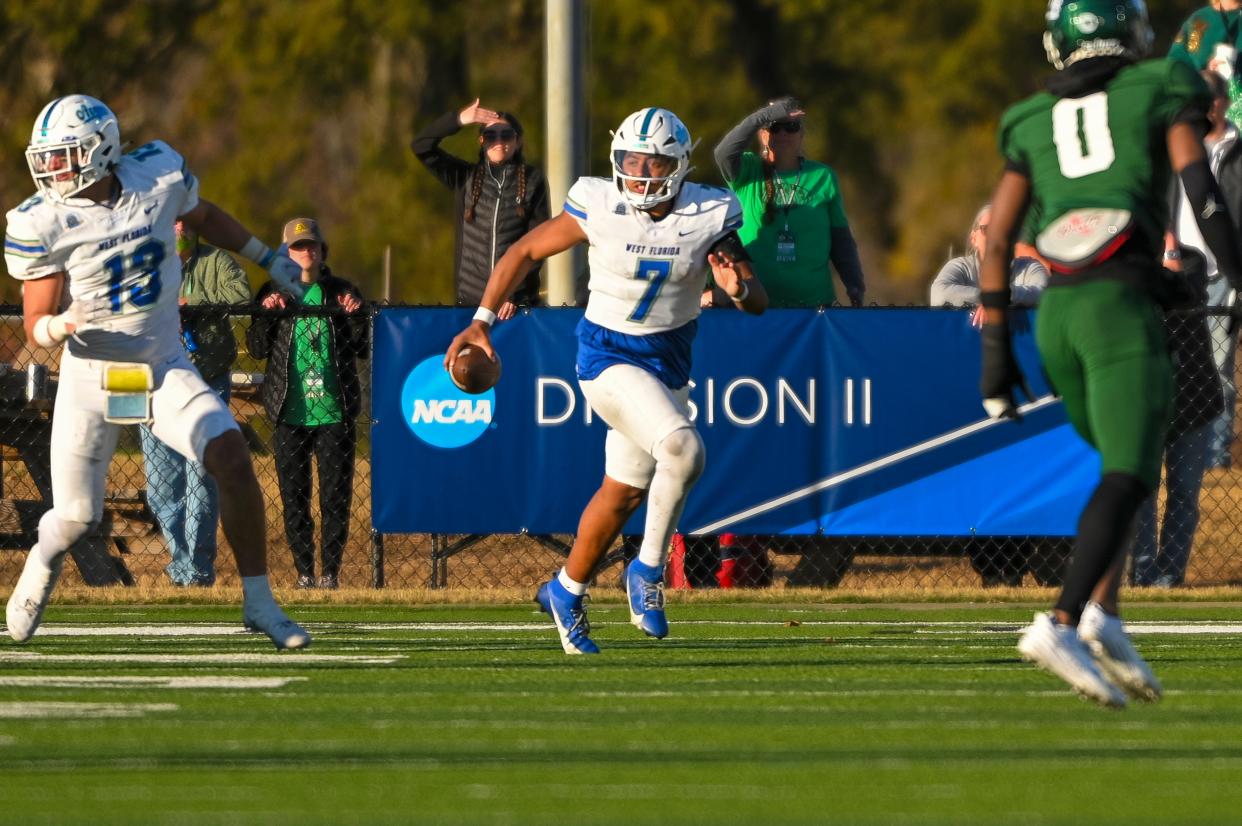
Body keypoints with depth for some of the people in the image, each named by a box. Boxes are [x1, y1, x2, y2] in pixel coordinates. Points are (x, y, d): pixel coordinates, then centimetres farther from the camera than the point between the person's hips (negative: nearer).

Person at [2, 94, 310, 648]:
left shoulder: (159, 176, -8)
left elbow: (204, 217, 16)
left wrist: (271, 261, 22)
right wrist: (61, 326, -33)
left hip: (164, 368, 1)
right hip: (91, 375, -1)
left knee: (231, 457, -21)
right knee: (76, 520, 1)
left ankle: (258, 601, -10)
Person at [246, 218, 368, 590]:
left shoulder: (343, 292, 8)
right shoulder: (274, 292, 8)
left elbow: (363, 349, 7)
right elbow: (257, 349, 4)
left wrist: (355, 317, -9)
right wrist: (267, 313, -11)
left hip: (334, 412, 0)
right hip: (290, 414, 0)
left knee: (336, 496, -2)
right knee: (294, 496, 2)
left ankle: (331, 571, 4)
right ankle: (305, 571, 9)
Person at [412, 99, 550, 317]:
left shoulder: (533, 181, 1)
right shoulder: (466, 178, 7)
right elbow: (421, 147, -2)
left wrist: (514, 293, -11)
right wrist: (458, 120, -18)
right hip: (470, 299, 2)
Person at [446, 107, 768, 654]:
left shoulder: (708, 217, -10)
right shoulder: (599, 208, -15)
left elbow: (758, 302, -8)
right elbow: (526, 251, -3)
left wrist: (738, 288, -32)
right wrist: (482, 321, -7)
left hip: (669, 359, 4)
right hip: (609, 356, -4)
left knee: (625, 493, 15)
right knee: (682, 448, -27)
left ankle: (567, 591, 36)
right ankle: (648, 571, -9)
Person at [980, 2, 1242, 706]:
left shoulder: (1033, 122, 19)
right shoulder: (1162, 92, 9)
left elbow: (997, 242, 15)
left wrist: (997, 349, 18)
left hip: (1055, 311, 5)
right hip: (1121, 303, -5)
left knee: (1131, 465, 19)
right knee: (1127, 479, -10)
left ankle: (1102, 612, 1)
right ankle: (1062, 623, -27)